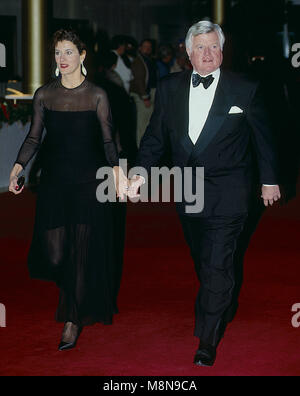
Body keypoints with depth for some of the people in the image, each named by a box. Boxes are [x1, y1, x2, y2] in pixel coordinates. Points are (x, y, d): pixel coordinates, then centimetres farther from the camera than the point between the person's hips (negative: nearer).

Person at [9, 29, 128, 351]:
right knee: (54, 252, -1)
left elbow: (107, 140, 0)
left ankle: (74, 320, 8)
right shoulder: (44, 95, 5)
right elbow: (34, 138, 5)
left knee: (84, 250, -2)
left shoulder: (97, 96, 0)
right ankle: (71, 287, 33)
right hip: (54, 180, 2)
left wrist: (116, 168, -15)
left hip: (89, 180, -2)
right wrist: (18, 166, -8)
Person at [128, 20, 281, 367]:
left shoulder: (245, 89, -3)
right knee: (202, 261, 16)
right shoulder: (169, 87, 5)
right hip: (186, 191, 4)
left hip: (226, 193, -4)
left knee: (217, 266, -8)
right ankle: (219, 313, 36)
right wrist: (141, 172, 1)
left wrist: (269, 180, 8)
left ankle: (207, 341, -2)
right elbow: (156, 135, 10)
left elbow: (262, 137, 4)